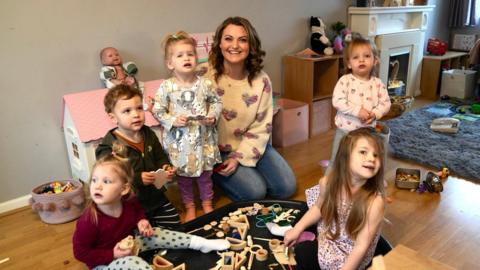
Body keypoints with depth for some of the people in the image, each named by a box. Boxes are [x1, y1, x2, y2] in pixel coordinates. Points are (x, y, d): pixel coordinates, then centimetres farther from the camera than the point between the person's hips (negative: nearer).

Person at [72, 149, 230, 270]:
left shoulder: (128, 202, -15)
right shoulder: (89, 221, -31)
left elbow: (138, 211, 10)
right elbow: (80, 253, -20)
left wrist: (141, 221, -12)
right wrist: (113, 254, -26)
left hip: (129, 243, 6)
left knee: (156, 235, -4)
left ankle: (201, 243, 3)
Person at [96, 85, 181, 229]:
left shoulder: (149, 134, -1)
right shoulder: (108, 148, -21)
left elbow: (160, 157, 14)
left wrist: (165, 167, -7)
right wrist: (138, 179, -29)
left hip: (157, 198, 6)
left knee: (174, 225, 20)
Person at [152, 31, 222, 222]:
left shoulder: (205, 84, -6)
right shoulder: (166, 87, -11)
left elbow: (216, 102, 7)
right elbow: (157, 110, -6)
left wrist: (213, 116, -10)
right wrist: (173, 121, -20)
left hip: (203, 137, 1)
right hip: (179, 140, -1)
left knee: (205, 173, 16)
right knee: (183, 175, 15)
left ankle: (207, 205, 38)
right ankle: (189, 208, 35)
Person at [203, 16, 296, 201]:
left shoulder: (261, 80, -8)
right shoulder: (203, 76, -17)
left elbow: (261, 127, -5)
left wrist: (239, 157, -14)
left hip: (249, 146, 4)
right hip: (215, 151, -4)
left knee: (286, 187, -2)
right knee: (255, 192, -17)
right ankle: (219, 175, 11)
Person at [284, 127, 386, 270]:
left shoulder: (374, 202, -31)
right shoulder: (328, 182, -18)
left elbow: (361, 246, -22)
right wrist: (297, 229, 3)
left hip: (349, 258, -4)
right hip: (325, 241, 4)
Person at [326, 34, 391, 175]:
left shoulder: (377, 83, -1)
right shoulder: (345, 80, -12)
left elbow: (386, 103, 1)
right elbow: (337, 101, -21)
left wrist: (375, 113, -19)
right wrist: (357, 110, -27)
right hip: (345, 130, -3)